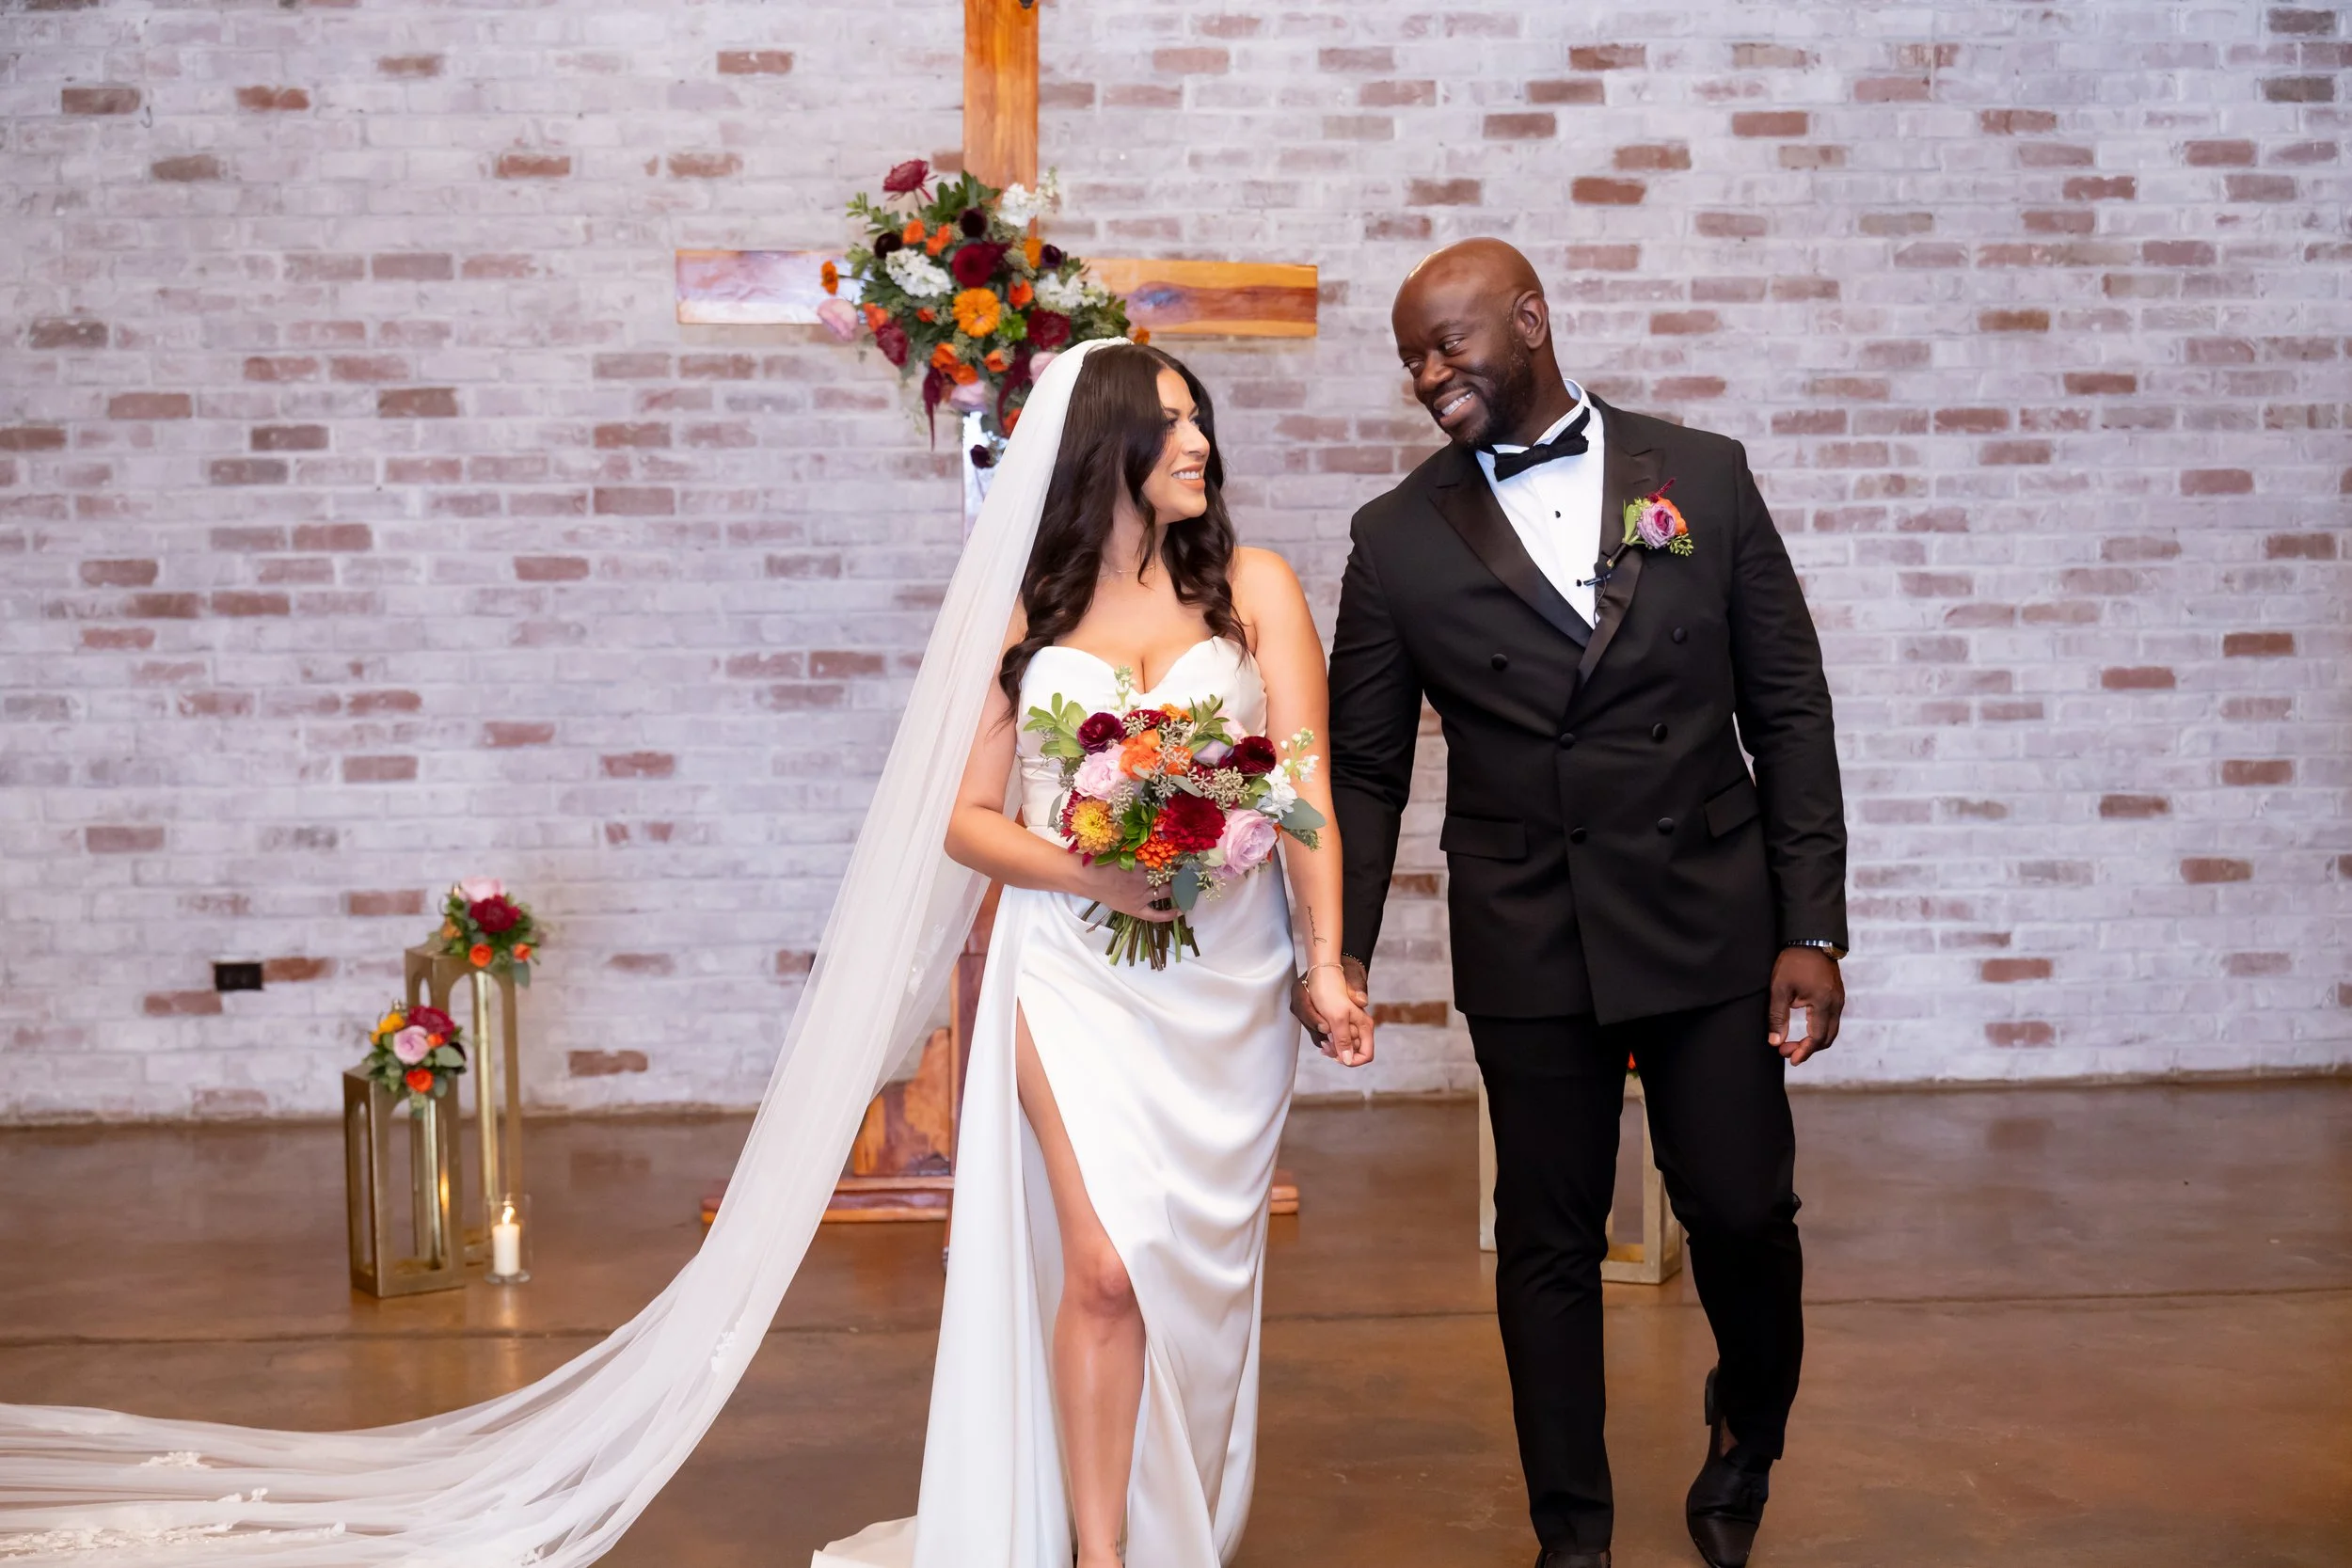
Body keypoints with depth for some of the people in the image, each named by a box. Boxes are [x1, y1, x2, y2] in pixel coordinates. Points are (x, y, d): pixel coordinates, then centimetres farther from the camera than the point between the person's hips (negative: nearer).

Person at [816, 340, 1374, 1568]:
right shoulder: (1031, 617, 8)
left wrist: (1325, 962, -10)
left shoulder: (1253, 588, 6)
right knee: (1107, 1269, -12)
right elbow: (968, 819, 7)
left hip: (1228, 976, 1)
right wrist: (1094, 875, -11)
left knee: (1200, 1275, 7)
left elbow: (1307, 790, 0)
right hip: (1076, 972, -1)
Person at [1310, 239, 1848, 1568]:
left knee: (1745, 1211, 5)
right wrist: (1341, 950, -4)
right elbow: (1365, 767, 5)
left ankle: (1747, 1441, 37)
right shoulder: (1401, 536, 1)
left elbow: (1789, 709, 1)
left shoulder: (1704, 476, 1)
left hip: (1712, 924, 0)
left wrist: (1814, 927, -3)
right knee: (1549, 1244, 8)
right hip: (1527, 945, 0)